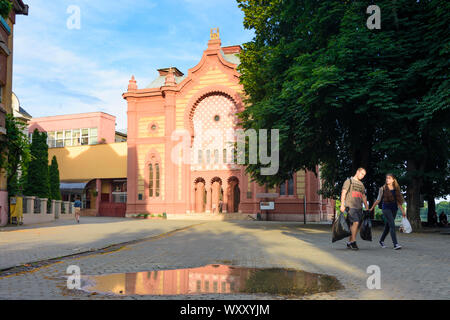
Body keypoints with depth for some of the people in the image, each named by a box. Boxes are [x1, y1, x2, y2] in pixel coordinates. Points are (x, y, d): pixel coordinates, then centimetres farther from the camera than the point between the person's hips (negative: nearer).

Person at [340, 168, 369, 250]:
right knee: (356, 222, -19)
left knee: (354, 225, 3)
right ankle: (353, 242, -11)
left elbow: (364, 197, 25)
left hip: (359, 207, 6)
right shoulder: (349, 181, 2)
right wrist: (342, 205, -14)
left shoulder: (361, 184, 20)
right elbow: (343, 193, -5)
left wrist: (367, 208, 21)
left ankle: (349, 242, 13)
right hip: (350, 206, -6)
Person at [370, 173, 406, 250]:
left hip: (394, 209, 4)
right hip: (386, 208, -4)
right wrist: (372, 208, 4)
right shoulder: (382, 189, -1)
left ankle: (381, 241, 30)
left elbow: (398, 201, 12)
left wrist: (402, 210, 6)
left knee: (387, 226, 11)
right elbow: (378, 200, 5)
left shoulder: (396, 189, 9)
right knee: (392, 225, -16)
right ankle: (395, 244, -18)